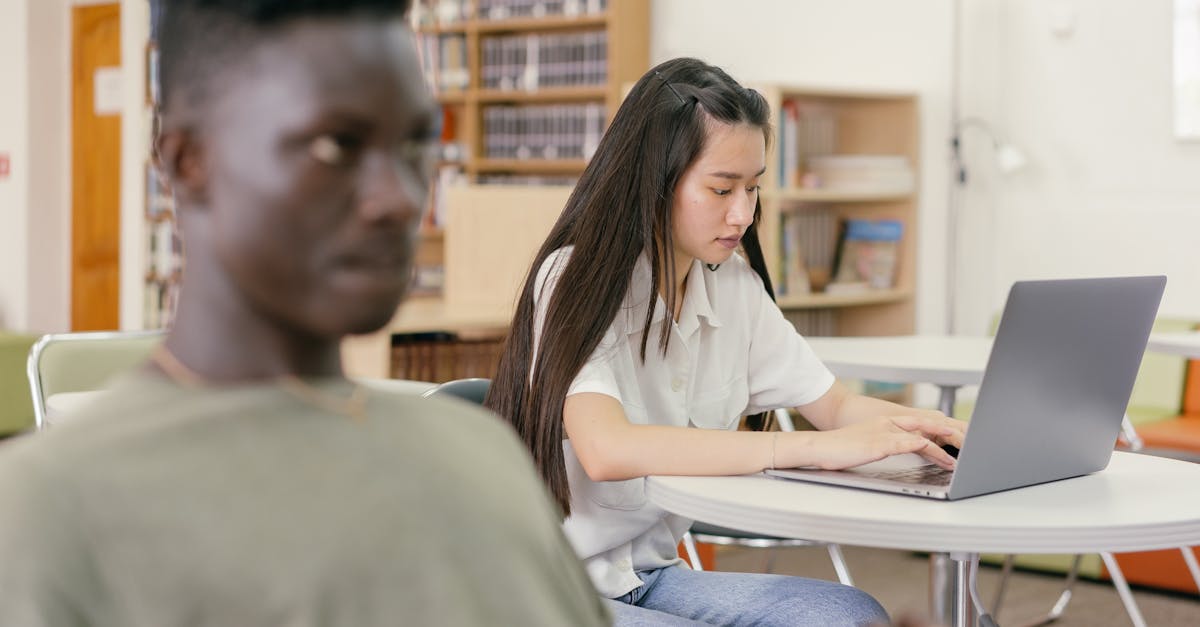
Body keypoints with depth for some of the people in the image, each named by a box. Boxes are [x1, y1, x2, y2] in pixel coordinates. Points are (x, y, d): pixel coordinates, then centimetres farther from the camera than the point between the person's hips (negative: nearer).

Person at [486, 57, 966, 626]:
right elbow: (607, 449, -33)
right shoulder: (575, 281, -17)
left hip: (649, 574, 7)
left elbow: (833, 406, 8)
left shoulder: (733, 285, 5)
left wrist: (924, 426, -15)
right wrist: (813, 448, -36)